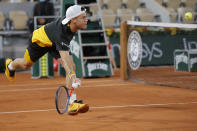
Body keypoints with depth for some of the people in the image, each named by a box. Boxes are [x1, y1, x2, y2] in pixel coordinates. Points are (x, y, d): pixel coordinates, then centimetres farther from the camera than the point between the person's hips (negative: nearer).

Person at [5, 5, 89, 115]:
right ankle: (11, 65, 60)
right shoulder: (61, 33, -47)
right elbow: (64, 58, -57)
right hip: (41, 40, -5)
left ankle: (72, 102, -23)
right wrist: (72, 76, -70)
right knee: (26, 65, 22)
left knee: (72, 67, -19)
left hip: (55, 42, 5)